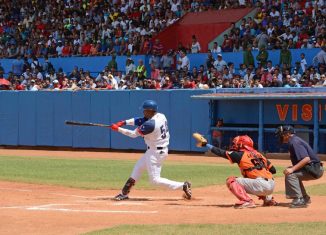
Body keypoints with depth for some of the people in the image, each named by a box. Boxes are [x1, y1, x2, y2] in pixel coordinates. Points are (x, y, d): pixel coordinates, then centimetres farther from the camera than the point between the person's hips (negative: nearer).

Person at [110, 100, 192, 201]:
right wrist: (124, 122, -3)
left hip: (155, 152, -10)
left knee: (155, 180, -4)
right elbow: (140, 120, 6)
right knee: (138, 168, 21)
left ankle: (183, 186, -8)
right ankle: (125, 193, 29)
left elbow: (134, 134, -15)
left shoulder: (150, 124, -27)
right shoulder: (161, 116, -1)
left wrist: (118, 129, -6)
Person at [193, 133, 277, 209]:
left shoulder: (240, 155, 2)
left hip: (261, 185, -8)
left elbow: (221, 152, 7)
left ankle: (246, 201, -17)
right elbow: (273, 170, 20)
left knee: (231, 180, -2)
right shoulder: (259, 154, 21)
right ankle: (268, 199, 26)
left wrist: (206, 144, 17)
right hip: (271, 186, 8)